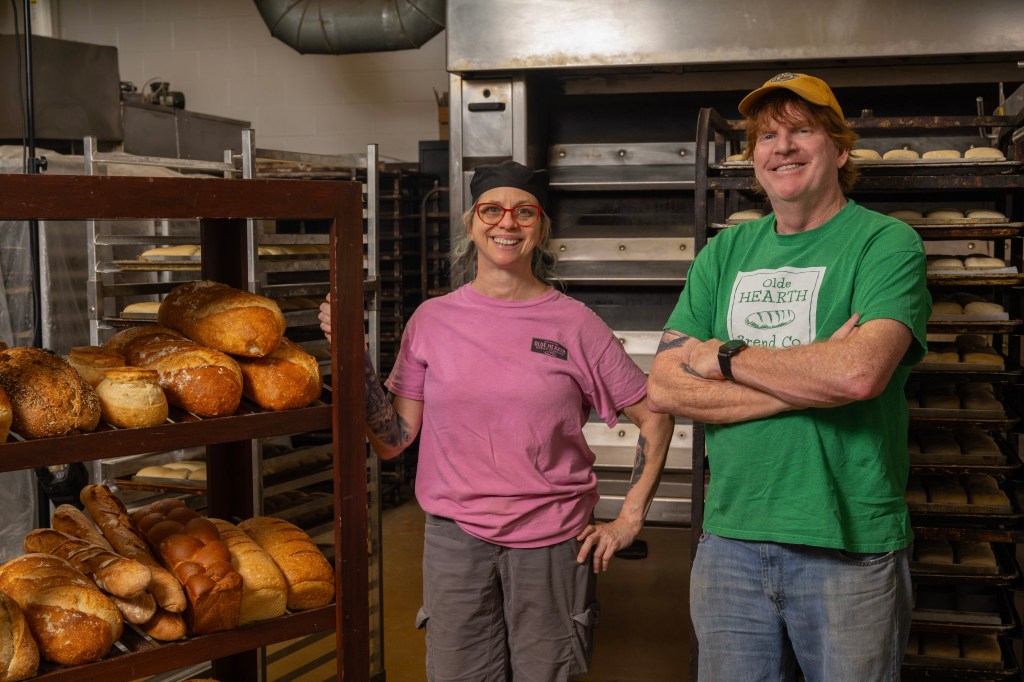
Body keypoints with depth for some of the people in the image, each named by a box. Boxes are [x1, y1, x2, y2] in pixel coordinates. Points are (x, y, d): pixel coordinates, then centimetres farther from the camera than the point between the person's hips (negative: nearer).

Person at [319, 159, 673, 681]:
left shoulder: (574, 324, -3)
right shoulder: (433, 320, 1)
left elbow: (654, 418, 3)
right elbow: (392, 441, 1)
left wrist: (629, 519, 0)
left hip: (553, 545, -1)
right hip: (455, 540, 1)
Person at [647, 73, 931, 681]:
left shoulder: (887, 243, -4)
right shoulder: (725, 253, 9)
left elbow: (860, 372, -23)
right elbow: (665, 387, -2)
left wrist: (725, 356, -10)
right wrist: (808, 382, -13)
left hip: (850, 546, -4)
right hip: (730, 540, 4)